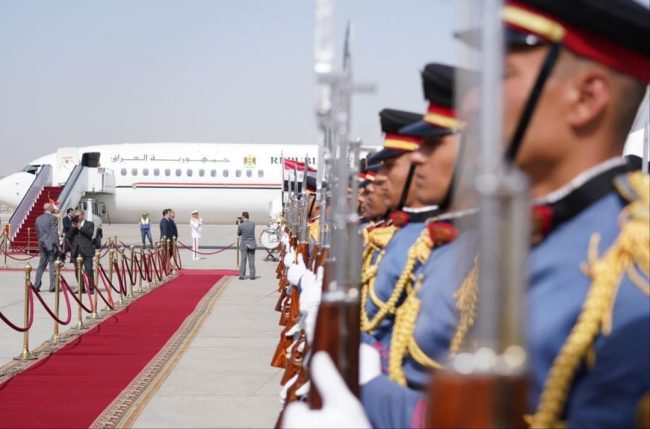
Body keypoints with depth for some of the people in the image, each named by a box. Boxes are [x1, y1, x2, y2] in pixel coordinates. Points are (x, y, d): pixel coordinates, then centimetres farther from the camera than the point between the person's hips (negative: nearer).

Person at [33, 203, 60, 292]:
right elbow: (55, 232, -14)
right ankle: (52, 287, -1)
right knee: (52, 266, -1)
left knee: (41, 265, 12)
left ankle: (36, 285, 8)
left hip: (42, 244, 6)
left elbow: (38, 232, 16)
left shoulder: (38, 219, 10)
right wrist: (57, 245, -11)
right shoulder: (52, 218, -10)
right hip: (51, 244, -6)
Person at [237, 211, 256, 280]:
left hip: (244, 245, -2)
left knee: (243, 260, 5)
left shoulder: (241, 225, -14)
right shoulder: (253, 223, -4)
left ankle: (242, 275, 4)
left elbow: (238, 234, 2)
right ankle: (252, 275, 5)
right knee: (251, 261, 5)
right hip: (252, 245, 2)